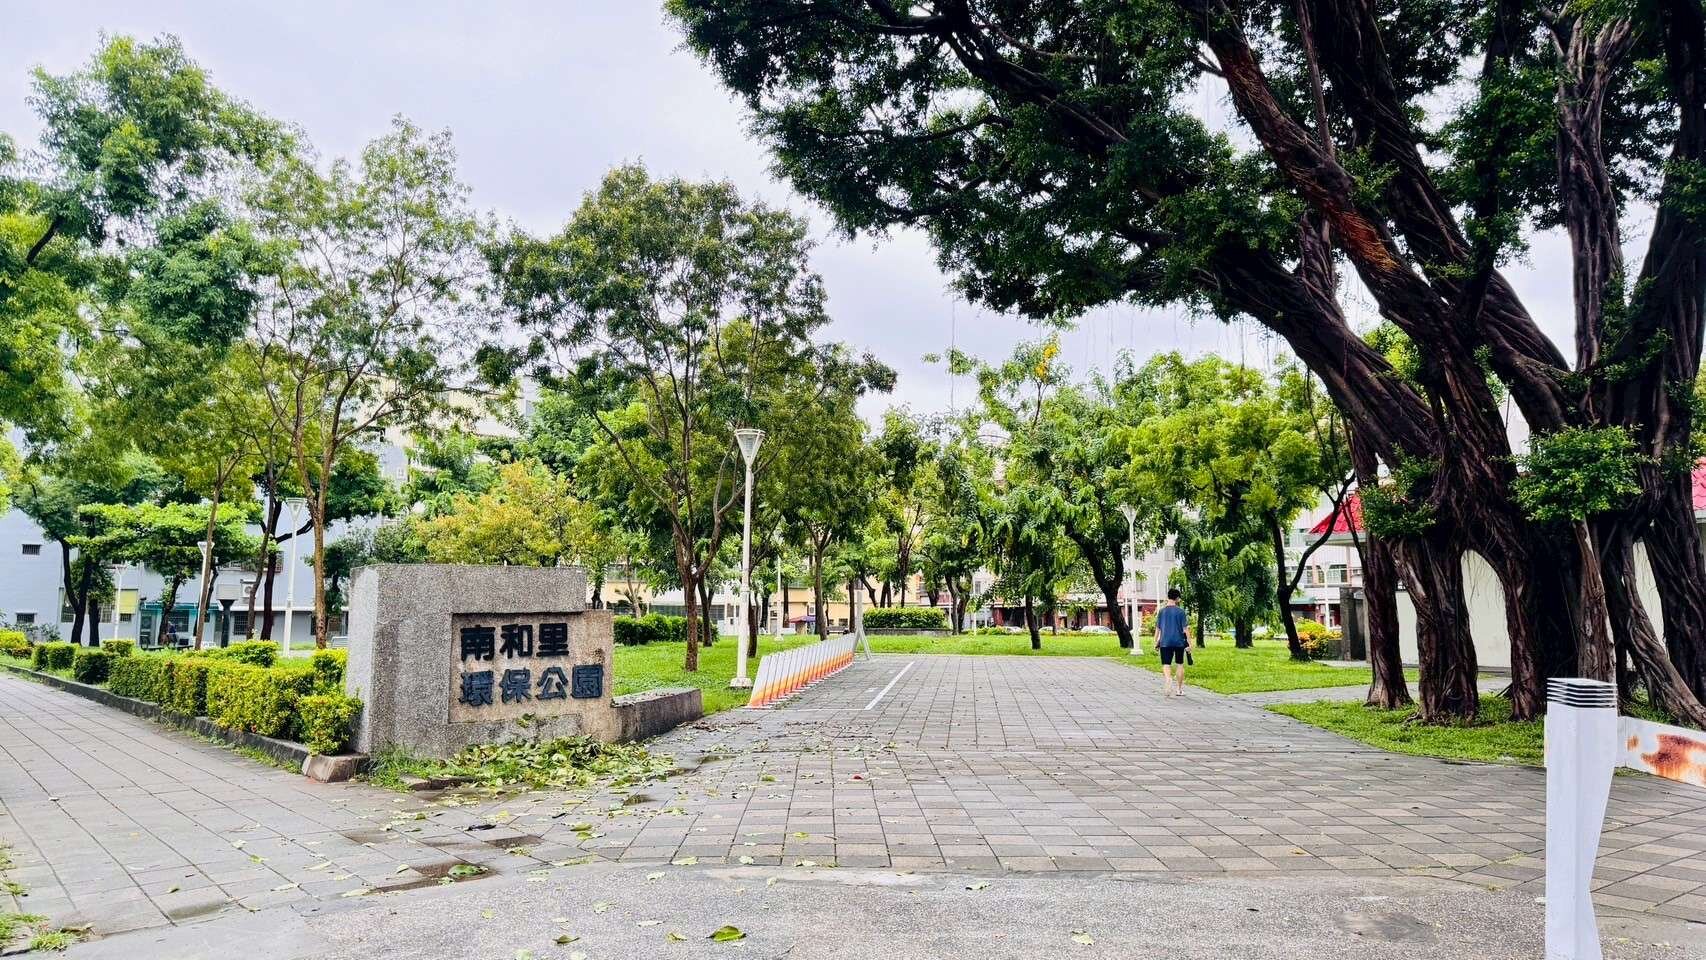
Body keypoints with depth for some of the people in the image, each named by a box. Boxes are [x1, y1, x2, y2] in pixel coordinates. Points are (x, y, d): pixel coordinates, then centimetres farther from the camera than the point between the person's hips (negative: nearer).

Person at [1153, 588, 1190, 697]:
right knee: (1180, 664, 12)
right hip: (1179, 642, -1)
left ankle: (1168, 680, -28)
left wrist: (1156, 643, 12)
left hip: (1165, 642, 1)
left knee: (1166, 665, 1)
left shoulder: (1161, 611, 3)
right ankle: (1179, 689, 16)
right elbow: (1185, 629, -5)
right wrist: (1189, 643, -2)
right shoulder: (1180, 611, -4)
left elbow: (1157, 629, 5)